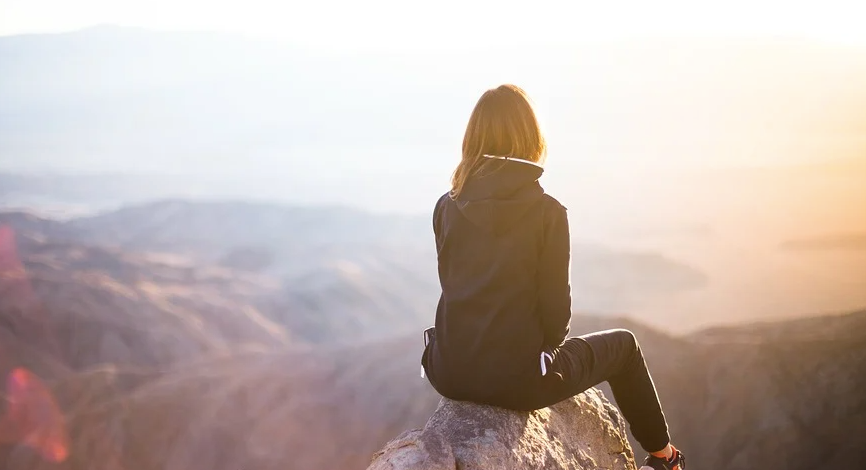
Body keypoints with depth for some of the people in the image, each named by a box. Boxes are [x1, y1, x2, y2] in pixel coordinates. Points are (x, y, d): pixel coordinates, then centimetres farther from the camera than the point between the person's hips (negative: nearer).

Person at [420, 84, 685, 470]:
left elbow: (454, 285, 9)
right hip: (516, 380, -4)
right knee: (623, 345, 22)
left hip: (450, 373, 5)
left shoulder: (447, 206, -1)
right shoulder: (546, 211, -13)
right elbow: (555, 305, -9)